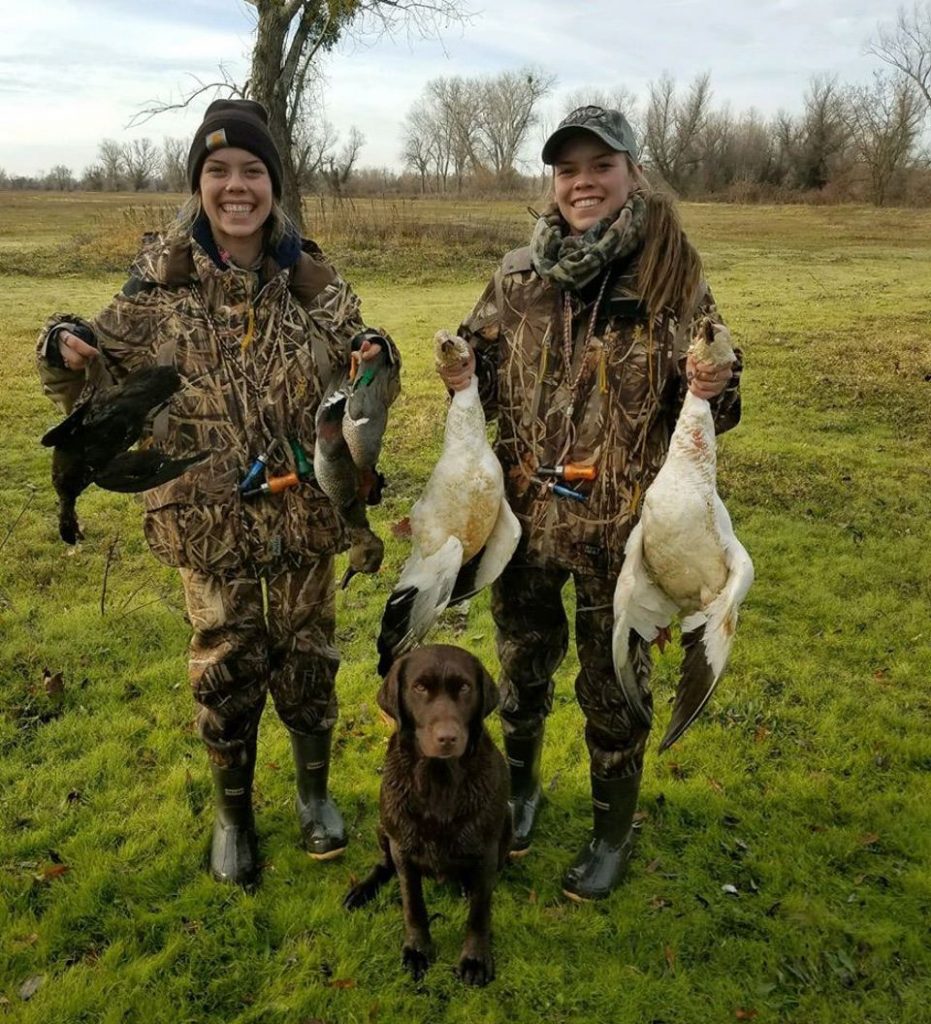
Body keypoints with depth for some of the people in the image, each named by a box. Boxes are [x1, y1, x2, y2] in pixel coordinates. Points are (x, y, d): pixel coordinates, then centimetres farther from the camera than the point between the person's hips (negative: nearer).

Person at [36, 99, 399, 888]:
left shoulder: (311, 278, -2)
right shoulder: (160, 282, -5)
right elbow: (105, 386, 0)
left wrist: (374, 359, -15)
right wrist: (66, 353, -22)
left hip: (305, 514, 1)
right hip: (211, 520, -1)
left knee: (307, 662, 15)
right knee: (225, 672, 12)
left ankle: (315, 792, 42)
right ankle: (233, 814, 38)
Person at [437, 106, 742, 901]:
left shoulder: (672, 274, -8)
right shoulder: (519, 276, -1)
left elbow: (705, 406, -3)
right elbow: (488, 382, 11)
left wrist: (711, 389, -26)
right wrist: (466, 376, -11)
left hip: (622, 525, -3)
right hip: (525, 514, 3)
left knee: (613, 684, 14)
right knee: (523, 666, 21)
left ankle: (614, 830, 39)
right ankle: (521, 786, 48)